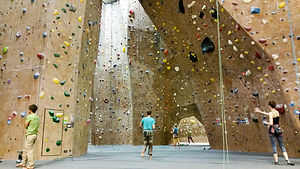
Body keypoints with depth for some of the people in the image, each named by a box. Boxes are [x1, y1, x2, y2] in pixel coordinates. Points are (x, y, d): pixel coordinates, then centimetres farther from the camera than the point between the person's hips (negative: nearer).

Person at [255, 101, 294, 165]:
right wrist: (260, 111, 29)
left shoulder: (270, 113, -14)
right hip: (278, 129, 5)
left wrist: (266, 122, -1)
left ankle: (276, 161, 6)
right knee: (282, 145, 9)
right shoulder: (277, 112, 6)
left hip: (272, 130, -5)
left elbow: (271, 123, -21)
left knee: (274, 146, 2)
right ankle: (287, 160, 3)